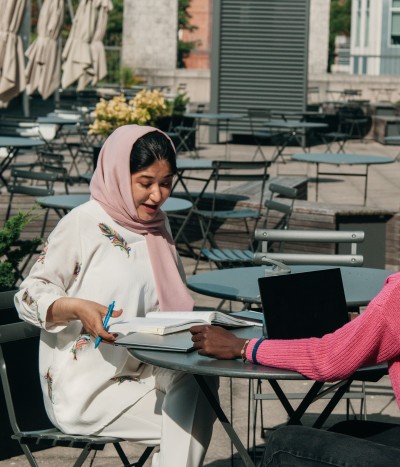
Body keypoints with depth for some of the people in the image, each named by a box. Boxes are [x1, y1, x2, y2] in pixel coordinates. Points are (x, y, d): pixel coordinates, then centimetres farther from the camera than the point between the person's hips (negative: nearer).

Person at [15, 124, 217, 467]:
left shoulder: (157, 224, 14)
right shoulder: (82, 224, -6)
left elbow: (174, 304, 23)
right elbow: (29, 295, -6)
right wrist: (76, 308, -26)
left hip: (143, 372, 6)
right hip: (86, 388, -6)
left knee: (201, 381, -26)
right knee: (188, 427, -24)